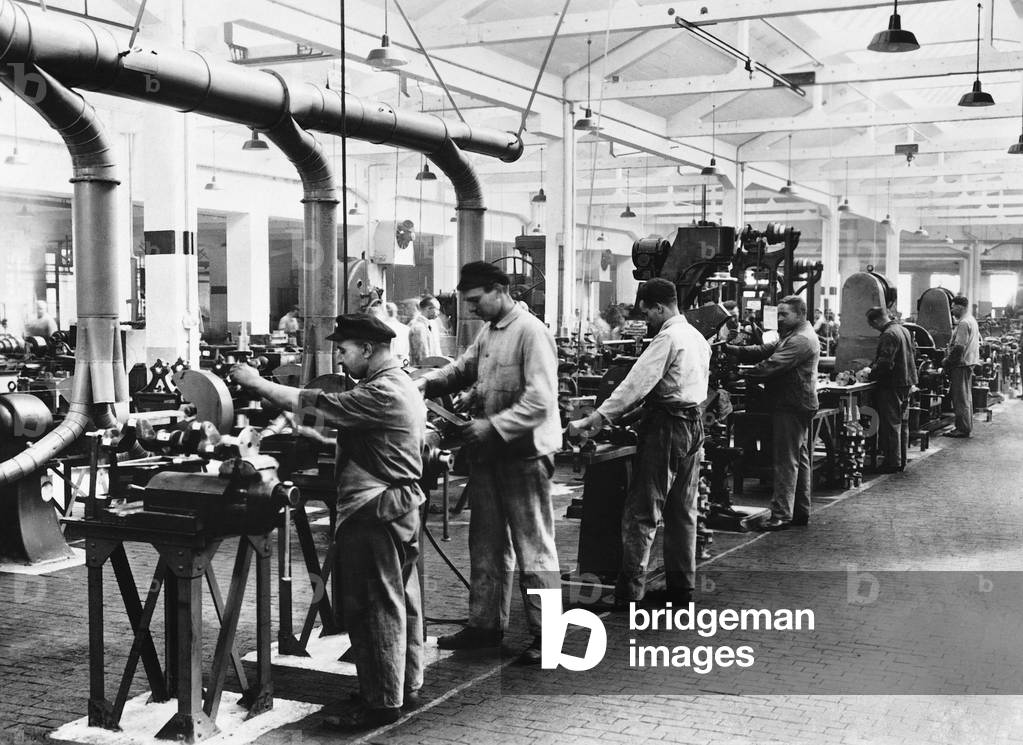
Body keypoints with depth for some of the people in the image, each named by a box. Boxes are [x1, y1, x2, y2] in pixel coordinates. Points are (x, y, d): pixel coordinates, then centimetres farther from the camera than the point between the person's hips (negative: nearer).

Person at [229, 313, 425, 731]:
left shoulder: (383, 392, -19)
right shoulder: (402, 385, 14)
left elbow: (320, 407, -21)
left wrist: (256, 383, -14)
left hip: (375, 511, -11)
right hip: (403, 505, 11)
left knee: (375, 606, -4)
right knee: (402, 600, 15)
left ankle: (383, 703, 2)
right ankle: (407, 687, 25)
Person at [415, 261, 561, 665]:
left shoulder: (531, 332, -15)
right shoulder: (487, 332, 12)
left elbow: (540, 400, -22)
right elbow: (462, 369, 17)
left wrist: (493, 426, -25)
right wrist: (427, 382, -1)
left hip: (524, 454, -9)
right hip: (488, 453, 9)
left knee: (533, 547, -1)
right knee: (486, 544, 15)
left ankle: (546, 634, 7)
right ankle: (485, 624, 26)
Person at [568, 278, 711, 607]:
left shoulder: (667, 338, -15)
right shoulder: (697, 337, 14)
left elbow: (636, 384, -21)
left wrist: (591, 420, -22)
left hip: (666, 426, -9)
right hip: (694, 424, 9)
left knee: (642, 512, -6)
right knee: (682, 510, 14)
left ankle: (628, 591, -4)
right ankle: (681, 586, 20)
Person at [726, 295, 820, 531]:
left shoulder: (801, 340, -17)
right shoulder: (791, 337, 19)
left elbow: (772, 365, -25)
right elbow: (764, 350, 10)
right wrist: (731, 350, -2)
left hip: (792, 407, -11)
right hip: (796, 405, 11)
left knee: (786, 460, -10)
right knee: (799, 459, 15)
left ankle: (781, 515, -10)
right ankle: (801, 512, 22)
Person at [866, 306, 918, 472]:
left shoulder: (889, 335, -19)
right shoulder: (904, 330, 11)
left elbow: (885, 363, -26)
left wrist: (870, 375, -11)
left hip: (892, 385, -10)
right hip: (907, 383, 10)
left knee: (891, 424, -3)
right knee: (903, 423, 14)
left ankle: (893, 462, 1)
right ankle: (901, 460, 21)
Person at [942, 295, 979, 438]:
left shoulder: (963, 323, -18)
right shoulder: (972, 321, 15)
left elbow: (959, 347, -24)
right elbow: (979, 341, 22)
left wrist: (947, 361, -14)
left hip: (961, 364, -11)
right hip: (969, 363, 11)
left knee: (960, 398, -7)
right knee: (966, 397, 15)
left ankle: (963, 429, -6)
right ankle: (967, 427, 21)